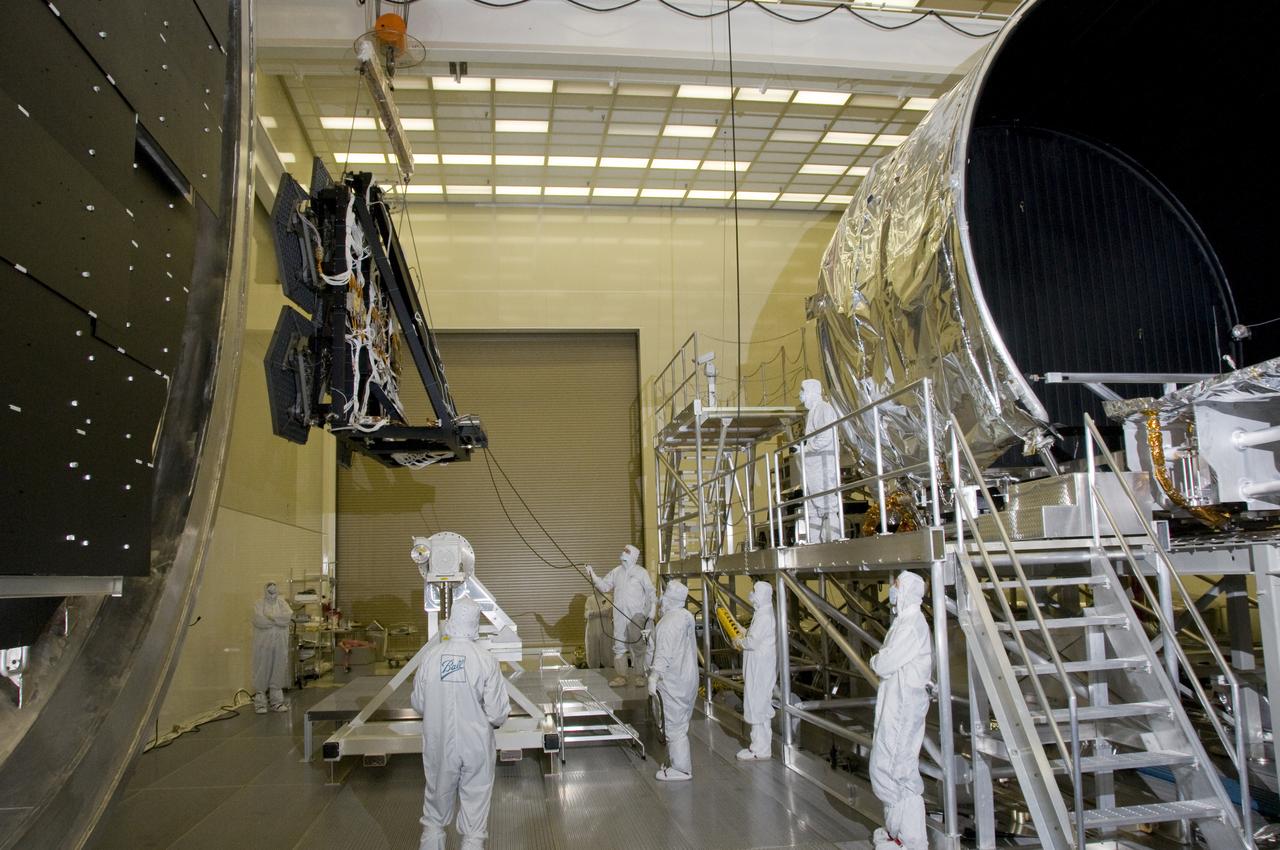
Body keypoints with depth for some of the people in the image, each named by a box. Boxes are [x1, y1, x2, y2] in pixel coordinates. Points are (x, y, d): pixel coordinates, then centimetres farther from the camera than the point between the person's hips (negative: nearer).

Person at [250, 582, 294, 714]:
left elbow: (288, 615, -8)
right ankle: (260, 703, 4)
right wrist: (279, 619, -9)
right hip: (263, 644, -3)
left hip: (280, 644, 3)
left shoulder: (282, 603, 10)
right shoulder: (258, 604, 1)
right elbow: (259, 620, -15)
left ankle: (277, 702, 14)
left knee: (278, 671, 6)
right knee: (262, 672, -2)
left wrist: (270, 617, -14)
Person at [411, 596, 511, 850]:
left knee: (435, 812, 21)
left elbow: (417, 704, 1)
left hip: (439, 746, 2)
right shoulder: (485, 660, -17)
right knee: (475, 814, 11)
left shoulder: (431, 657, -10)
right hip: (476, 746, -2)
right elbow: (498, 713, -14)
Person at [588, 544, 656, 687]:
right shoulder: (616, 572, 12)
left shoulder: (641, 572, 0)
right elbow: (604, 586, 9)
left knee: (638, 645, 0)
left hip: (637, 615, -4)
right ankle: (620, 676, 10)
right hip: (619, 615, 4)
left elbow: (651, 591, -2)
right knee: (619, 645, 4)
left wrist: (652, 608, -12)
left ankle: (640, 675, 8)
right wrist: (593, 576, -4)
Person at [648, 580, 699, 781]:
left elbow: (664, 652, -23)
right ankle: (681, 762, 26)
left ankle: (680, 769, 4)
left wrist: (654, 675, -22)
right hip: (688, 677, 9)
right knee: (680, 723, 18)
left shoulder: (669, 621, -19)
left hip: (673, 681, -9)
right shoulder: (686, 616, 9)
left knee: (674, 725, -1)